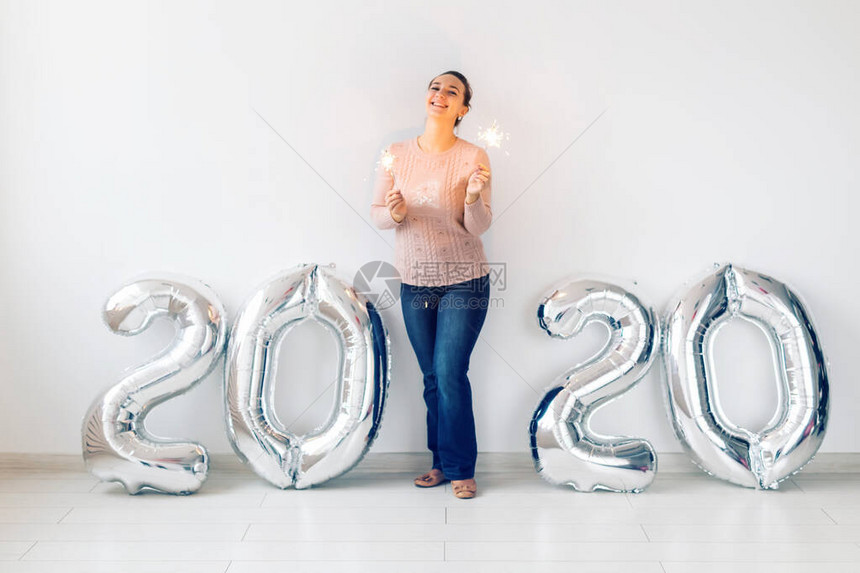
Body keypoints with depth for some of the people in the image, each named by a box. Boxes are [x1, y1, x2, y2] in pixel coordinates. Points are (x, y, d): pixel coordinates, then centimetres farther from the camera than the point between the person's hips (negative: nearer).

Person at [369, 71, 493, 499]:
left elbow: (478, 227, -11)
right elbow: (376, 214, 3)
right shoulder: (396, 155, -1)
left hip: (464, 283, -3)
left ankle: (460, 468, 10)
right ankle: (441, 462, 27)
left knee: (450, 374, -6)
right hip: (414, 283, 3)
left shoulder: (473, 157, -9)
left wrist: (475, 197, -31)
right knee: (432, 377, 12)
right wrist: (393, 213, -19)